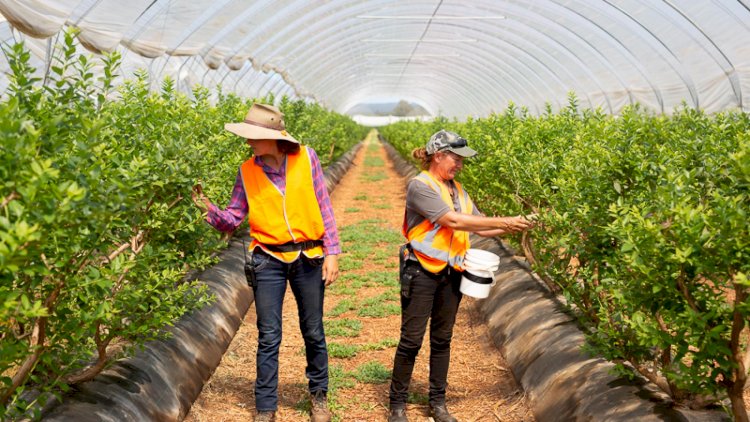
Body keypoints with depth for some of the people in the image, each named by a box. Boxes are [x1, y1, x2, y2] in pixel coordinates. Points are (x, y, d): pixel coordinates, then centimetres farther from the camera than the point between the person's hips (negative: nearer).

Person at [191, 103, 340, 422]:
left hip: (309, 258, 0)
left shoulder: (306, 158, -4)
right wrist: (209, 210, -18)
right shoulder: (247, 171, -1)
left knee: (314, 333, 12)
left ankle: (319, 395, 33)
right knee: (268, 338, 3)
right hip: (268, 261, 0)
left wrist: (332, 253, -5)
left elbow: (324, 208, -1)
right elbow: (233, 219, 2)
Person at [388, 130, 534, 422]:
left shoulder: (457, 190, 11)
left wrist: (512, 227, -5)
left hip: (451, 275, 7)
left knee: (442, 340, 13)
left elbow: (479, 227, 11)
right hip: (421, 274, -7)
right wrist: (503, 221, -20)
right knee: (411, 340, 0)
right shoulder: (420, 186, -13)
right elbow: (453, 221, -22)